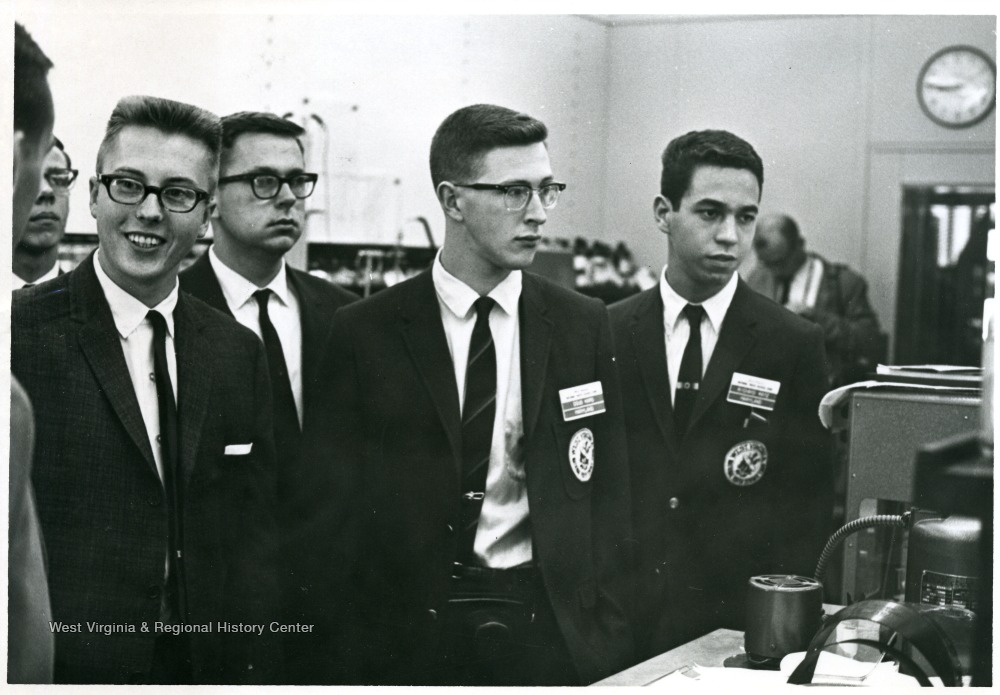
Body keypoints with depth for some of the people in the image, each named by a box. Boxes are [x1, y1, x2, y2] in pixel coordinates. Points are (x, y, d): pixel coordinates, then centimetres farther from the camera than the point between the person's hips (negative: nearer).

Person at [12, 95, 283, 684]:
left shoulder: (240, 352, 4)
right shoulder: (21, 333, -11)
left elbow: (252, 541, 4)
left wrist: (256, 669, -2)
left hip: (210, 661, 5)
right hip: (69, 664, -4)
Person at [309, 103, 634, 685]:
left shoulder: (584, 325, 2)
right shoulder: (365, 332, -4)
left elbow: (610, 495, 3)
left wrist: (608, 636, -4)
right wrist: (351, 647, -8)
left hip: (549, 630, 2)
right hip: (409, 633, -1)